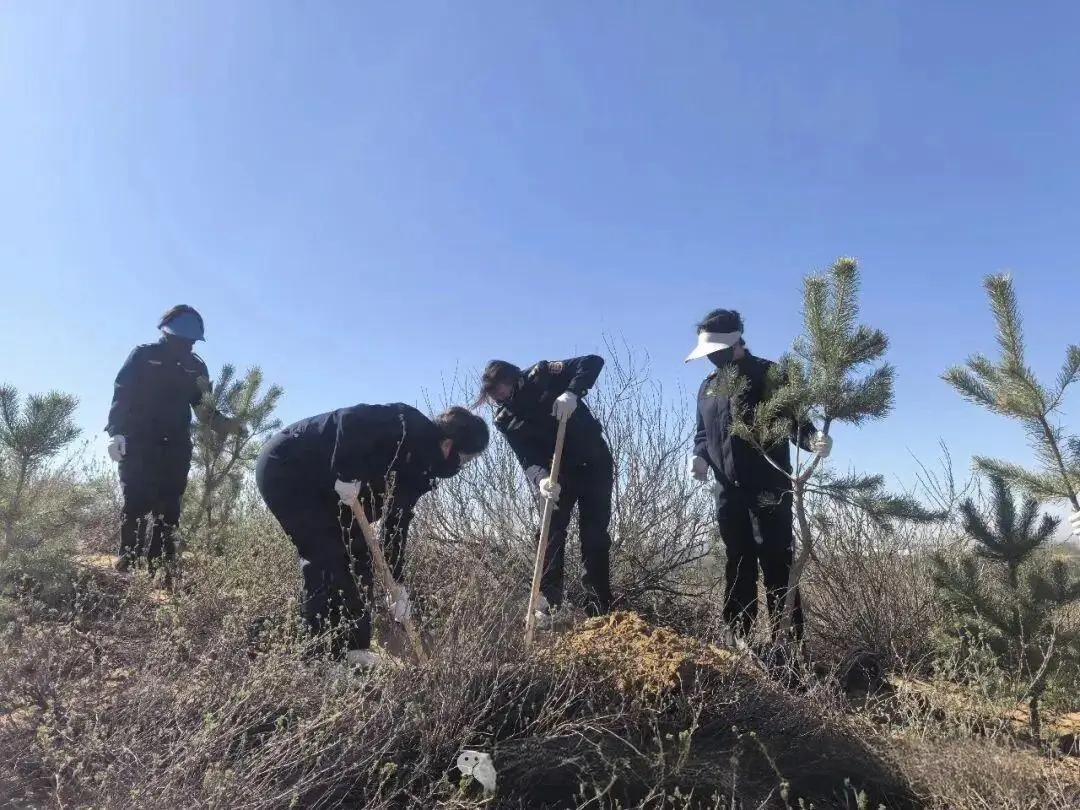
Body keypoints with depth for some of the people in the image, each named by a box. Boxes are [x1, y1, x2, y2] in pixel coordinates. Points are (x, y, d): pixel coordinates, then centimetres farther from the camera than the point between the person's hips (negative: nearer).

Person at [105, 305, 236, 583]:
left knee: (168, 511, 0)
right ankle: (126, 568, -2)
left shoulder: (196, 367, 13)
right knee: (135, 505, -6)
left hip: (175, 448, 3)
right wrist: (116, 432, -15)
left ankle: (160, 571, 2)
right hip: (138, 443, -3)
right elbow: (121, 394, -4)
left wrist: (222, 422, -10)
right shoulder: (143, 356, 3)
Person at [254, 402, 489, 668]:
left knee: (356, 557, 4)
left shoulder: (417, 462, 6)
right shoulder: (409, 426, -20)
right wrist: (346, 474, -34)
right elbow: (351, 419, -35)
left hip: (319, 485, 10)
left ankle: (354, 649, 7)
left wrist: (396, 585, 6)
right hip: (285, 469, -10)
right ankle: (328, 652, -7)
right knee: (327, 556, -14)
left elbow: (397, 521, 8)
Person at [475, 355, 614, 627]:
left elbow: (594, 361, -21)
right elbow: (527, 459, -19)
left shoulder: (542, 375, -16)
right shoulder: (504, 420, -10)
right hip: (558, 472, 2)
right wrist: (541, 479, -41)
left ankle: (599, 609, 3)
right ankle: (547, 604, -5)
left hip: (594, 464, -2)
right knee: (551, 533, -11)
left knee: (595, 535, -2)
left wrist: (572, 393, -37)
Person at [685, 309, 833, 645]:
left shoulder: (769, 375, -4)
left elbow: (794, 419, -7)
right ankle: (739, 637, 20)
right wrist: (699, 456, 0)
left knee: (776, 564, -5)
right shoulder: (707, 387, 13)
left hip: (769, 488, -6)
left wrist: (812, 438, -28)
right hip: (728, 491, 6)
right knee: (738, 564, 12)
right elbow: (703, 433, 21)